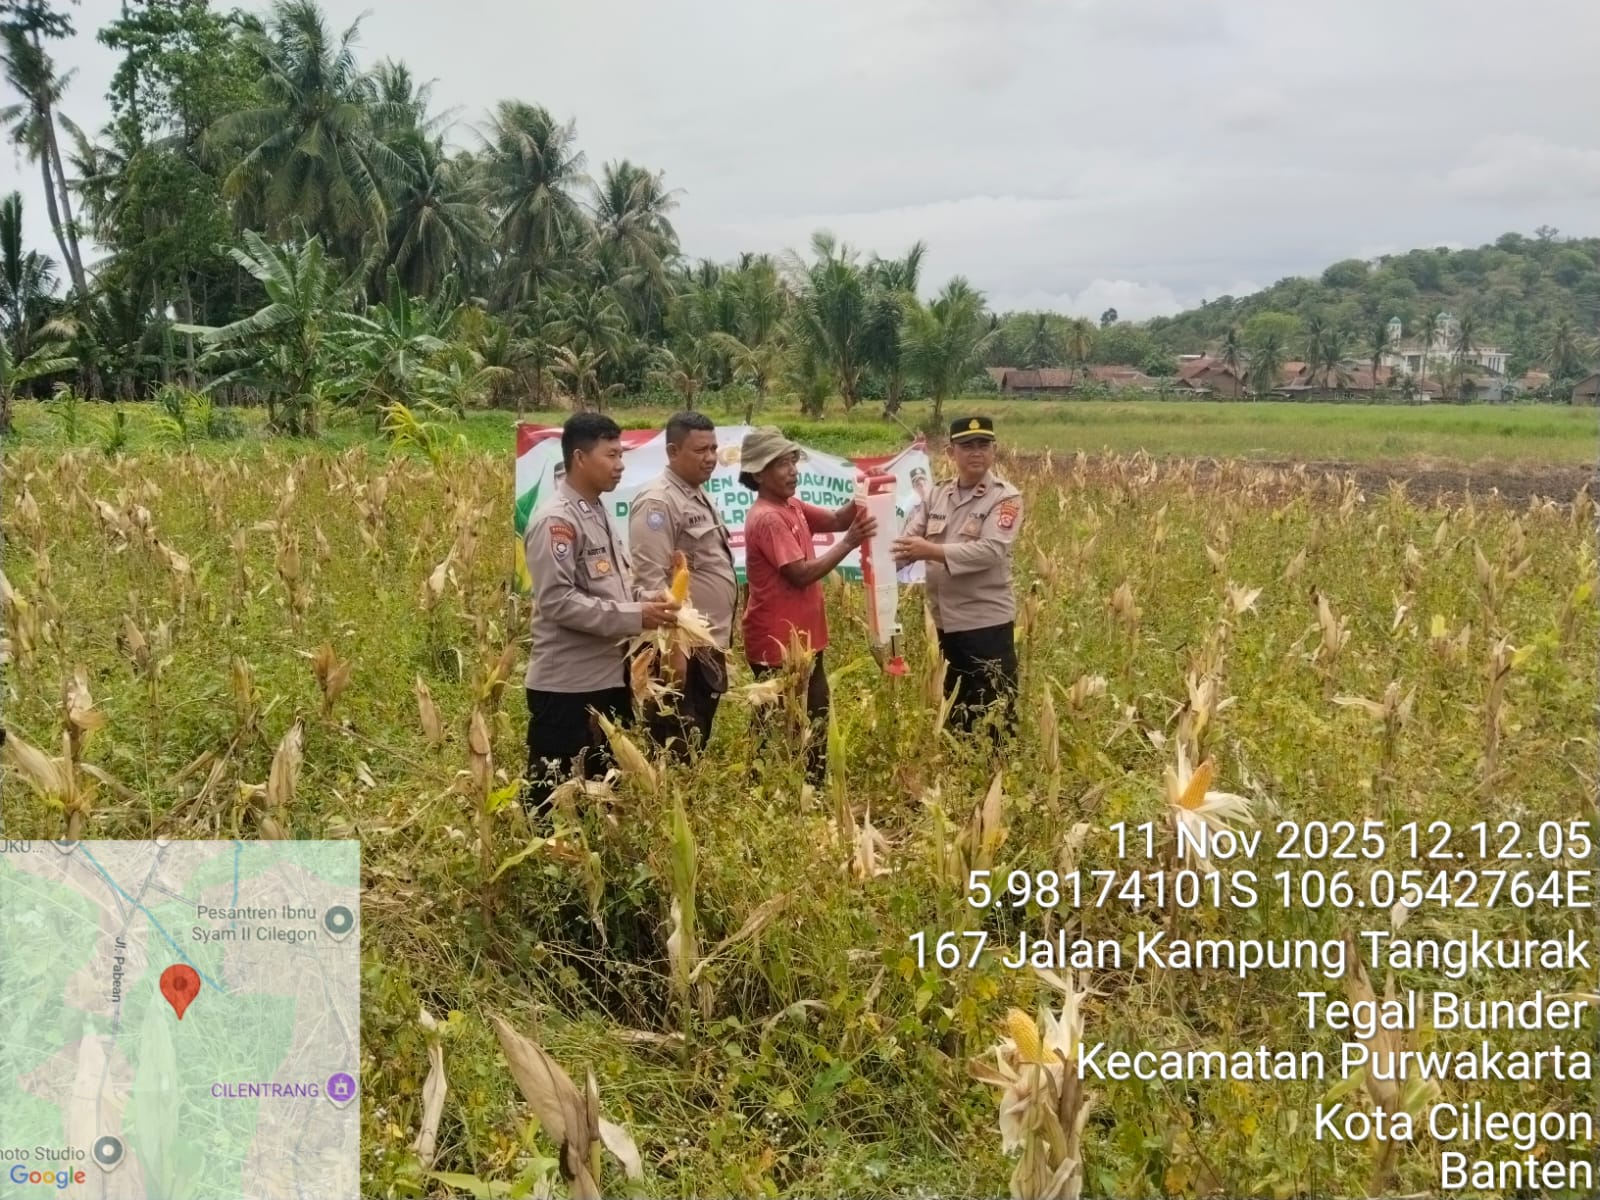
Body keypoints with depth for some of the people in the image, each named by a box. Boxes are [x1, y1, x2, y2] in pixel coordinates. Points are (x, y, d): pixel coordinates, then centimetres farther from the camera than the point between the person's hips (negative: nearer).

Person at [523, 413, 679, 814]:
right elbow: (558, 600, -22)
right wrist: (634, 617, -22)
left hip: (608, 678, 9)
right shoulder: (556, 520, -15)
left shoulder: (598, 513, 13)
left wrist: (644, 603, 5)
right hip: (566, 686, -9)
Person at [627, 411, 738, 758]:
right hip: (681, 650, -10)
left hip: (708, 648, 10)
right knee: (676, 756, -4)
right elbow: (651, 581, -21)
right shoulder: (658, 502, -14)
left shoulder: (700, 497, 16)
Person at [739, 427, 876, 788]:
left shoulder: (793, 507, 11)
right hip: (778, 648, -10)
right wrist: (848, 543, -20)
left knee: (813, 731, 17)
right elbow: (802, 574, -22)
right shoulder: (767, 518, -18)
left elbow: (835, 519, 7)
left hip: (803, 642, 10)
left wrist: (860, 502, -14)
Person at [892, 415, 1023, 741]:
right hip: (944, 622, 6)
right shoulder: (938, 495, 10)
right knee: (953, 713, 17)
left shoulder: (1005, 498, -9)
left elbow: (990, 551, -22)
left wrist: (932, 551, -29)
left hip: (986, 623, -6)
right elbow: (911, 536, 3)